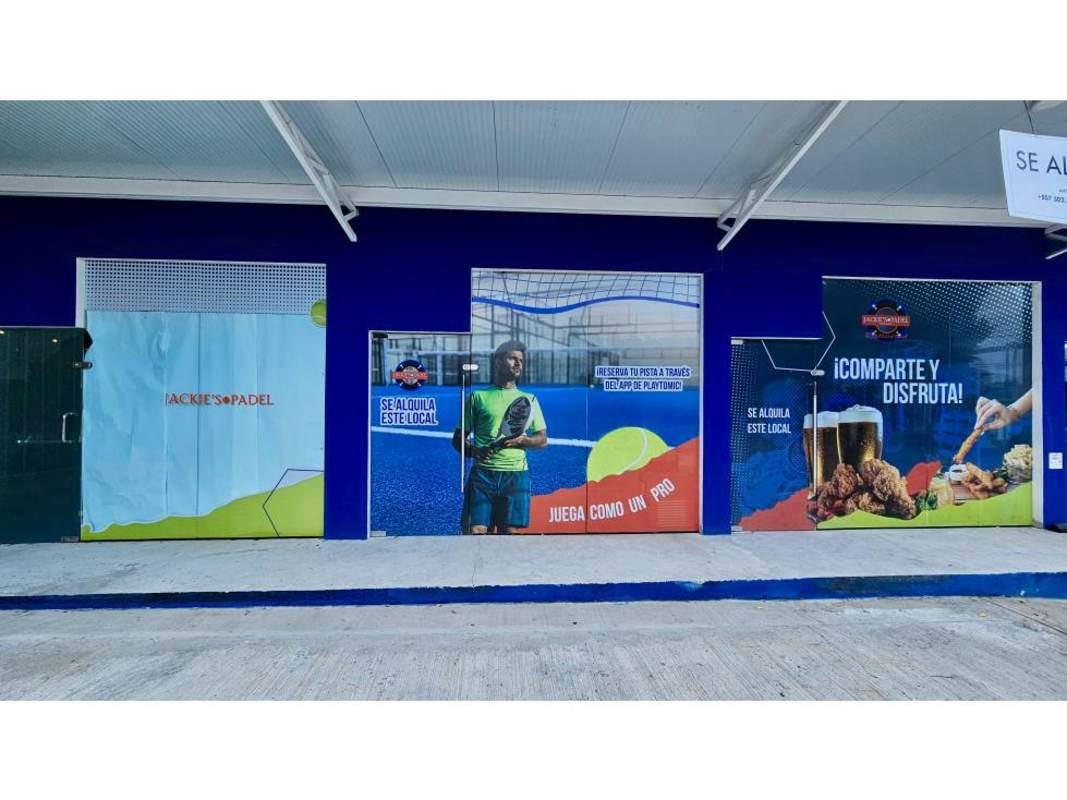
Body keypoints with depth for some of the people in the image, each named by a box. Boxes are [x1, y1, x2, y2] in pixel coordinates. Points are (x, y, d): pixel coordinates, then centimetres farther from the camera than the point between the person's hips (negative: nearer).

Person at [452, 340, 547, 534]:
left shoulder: (529, 399, 15)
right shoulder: (478, 396, 10)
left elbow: (542, 439, 9)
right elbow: (458, 437, 10)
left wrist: (520, 440, -12)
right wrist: (473, 451, -12)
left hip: (516, 474, 1)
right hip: (482, 473, -1)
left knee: (510, 531, 1)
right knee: (476, 530, -6)